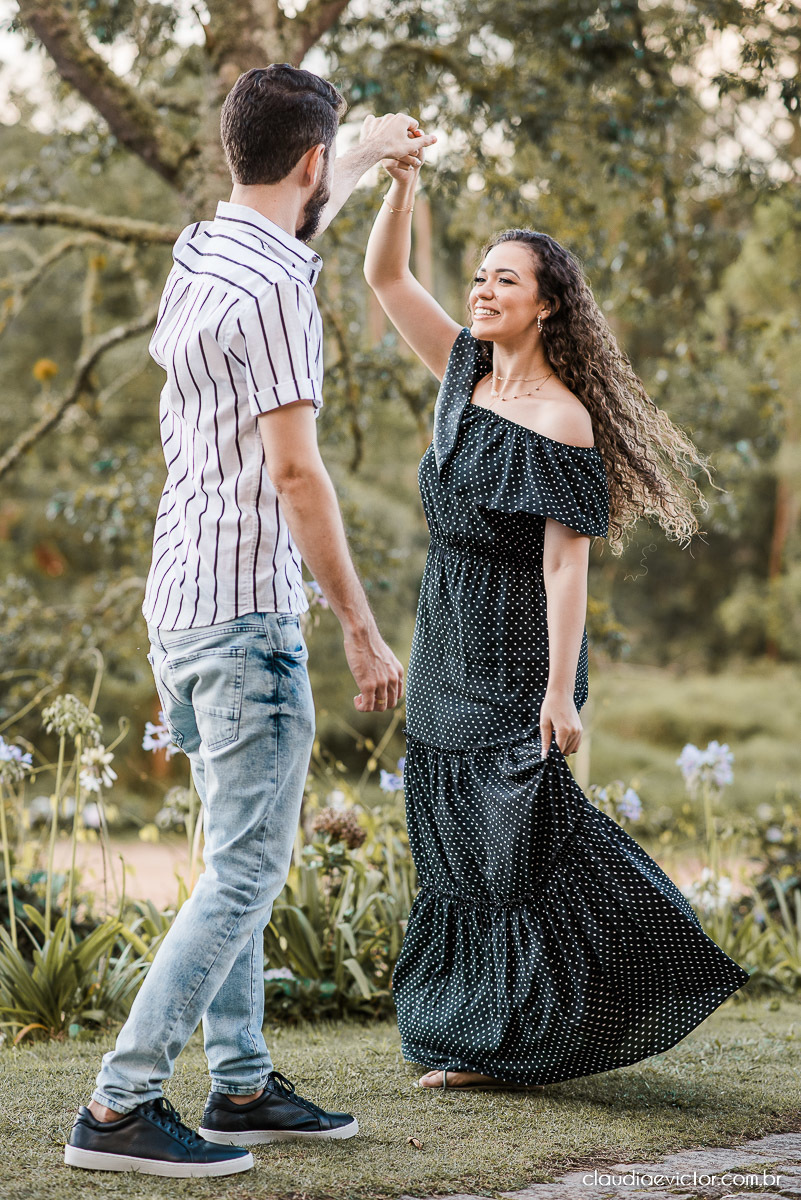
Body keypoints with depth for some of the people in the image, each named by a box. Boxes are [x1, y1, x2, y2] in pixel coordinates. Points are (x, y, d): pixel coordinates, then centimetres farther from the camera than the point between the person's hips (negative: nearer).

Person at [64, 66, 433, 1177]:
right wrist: (362, 628, -15)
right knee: (246, 870, -7)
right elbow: (295, 472, -20)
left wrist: (375, 152, 52)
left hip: (182, 603, 10)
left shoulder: (199, 254, 11)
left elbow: (296, 221, 35)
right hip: (248, 610, -10)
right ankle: (120, 1104, -7)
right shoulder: (274, 290, -17)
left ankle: (243, 1086, 22)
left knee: (242, 857, 16)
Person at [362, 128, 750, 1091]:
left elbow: (567, 561, -18)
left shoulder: (561, 419, -14)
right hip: (447, 648, 8)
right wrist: (402, 181, -7)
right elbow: (385, 276, 7)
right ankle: (480, 1041, 19)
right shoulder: (466, 372, 6)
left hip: (514, 652, -8)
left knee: (519, 844, -4)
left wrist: (558, 692, -22)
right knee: (460, 849, 10)